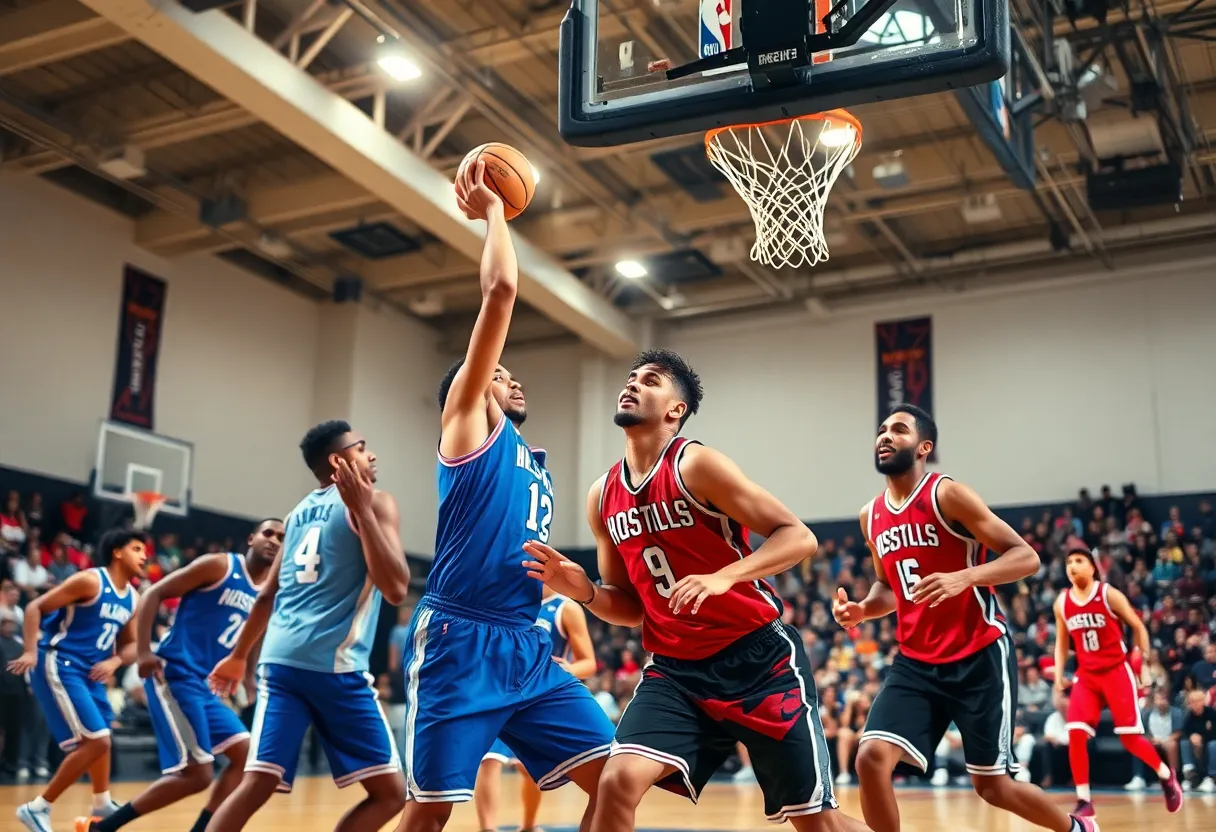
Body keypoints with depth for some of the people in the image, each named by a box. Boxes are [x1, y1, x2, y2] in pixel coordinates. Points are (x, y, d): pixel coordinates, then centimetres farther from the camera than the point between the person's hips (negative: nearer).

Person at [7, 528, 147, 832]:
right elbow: (35, 607, -15)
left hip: (89, 672, 9)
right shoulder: (90, 580, -14)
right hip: (59, 666, -9)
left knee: (100, 738, 23)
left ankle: (102, 804, 42)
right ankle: (38, 807, -4)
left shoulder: (132, 598, 9)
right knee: (96, 741, -15)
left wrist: (114, 662, -6)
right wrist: (30, 651, -26)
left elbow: (130, 644, 16)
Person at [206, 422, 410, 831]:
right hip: (335, 665, -7)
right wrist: (363, 510, -12)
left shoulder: (299, 511, 21)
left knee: (256, 785, 3)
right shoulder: (374, 501, 1)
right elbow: (396, 589, -13)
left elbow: (268, 595, 25)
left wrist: (239, 655, 36)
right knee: (389, 792, 4)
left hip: (281, 660, 7)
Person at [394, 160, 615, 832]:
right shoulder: (467, 421, 4)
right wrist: (491, 212, 6)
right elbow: (500, 290, -3)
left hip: (527, 649, 7)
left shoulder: (535, 463, 25)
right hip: (459, 642, -7)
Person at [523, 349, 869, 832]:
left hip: (758, 656, -4)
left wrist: (724, 577, -29)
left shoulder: (695, 466, -12)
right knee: (618, 782, -16)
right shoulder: (603, 497, 6)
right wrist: (584, 592, -7)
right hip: (676, 669, 5)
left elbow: (799, 537, -15)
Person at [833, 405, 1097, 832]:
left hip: (979, 657, -5)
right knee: (871, 759, -14)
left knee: (992, 785, 7)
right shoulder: (871, 516, 7)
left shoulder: (948, 495, -12)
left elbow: (1026, 556, -15)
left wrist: (963, 578, -31)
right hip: (916, 663, 5)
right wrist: (860, 610, 0)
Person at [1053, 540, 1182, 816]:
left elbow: (1139, 627, -1)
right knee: (1075, 733, -14)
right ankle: (1084, 800, -5)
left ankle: (1167, 776, 26)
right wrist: (1058, 675, 5)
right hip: (1086, 676, 4)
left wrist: (1145, 666, -2)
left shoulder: (1109, 594, -10)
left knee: (1130, 738, -4)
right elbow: (1062, 642, 15)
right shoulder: (1062, 603, 2)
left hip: (1116, 672, -3)